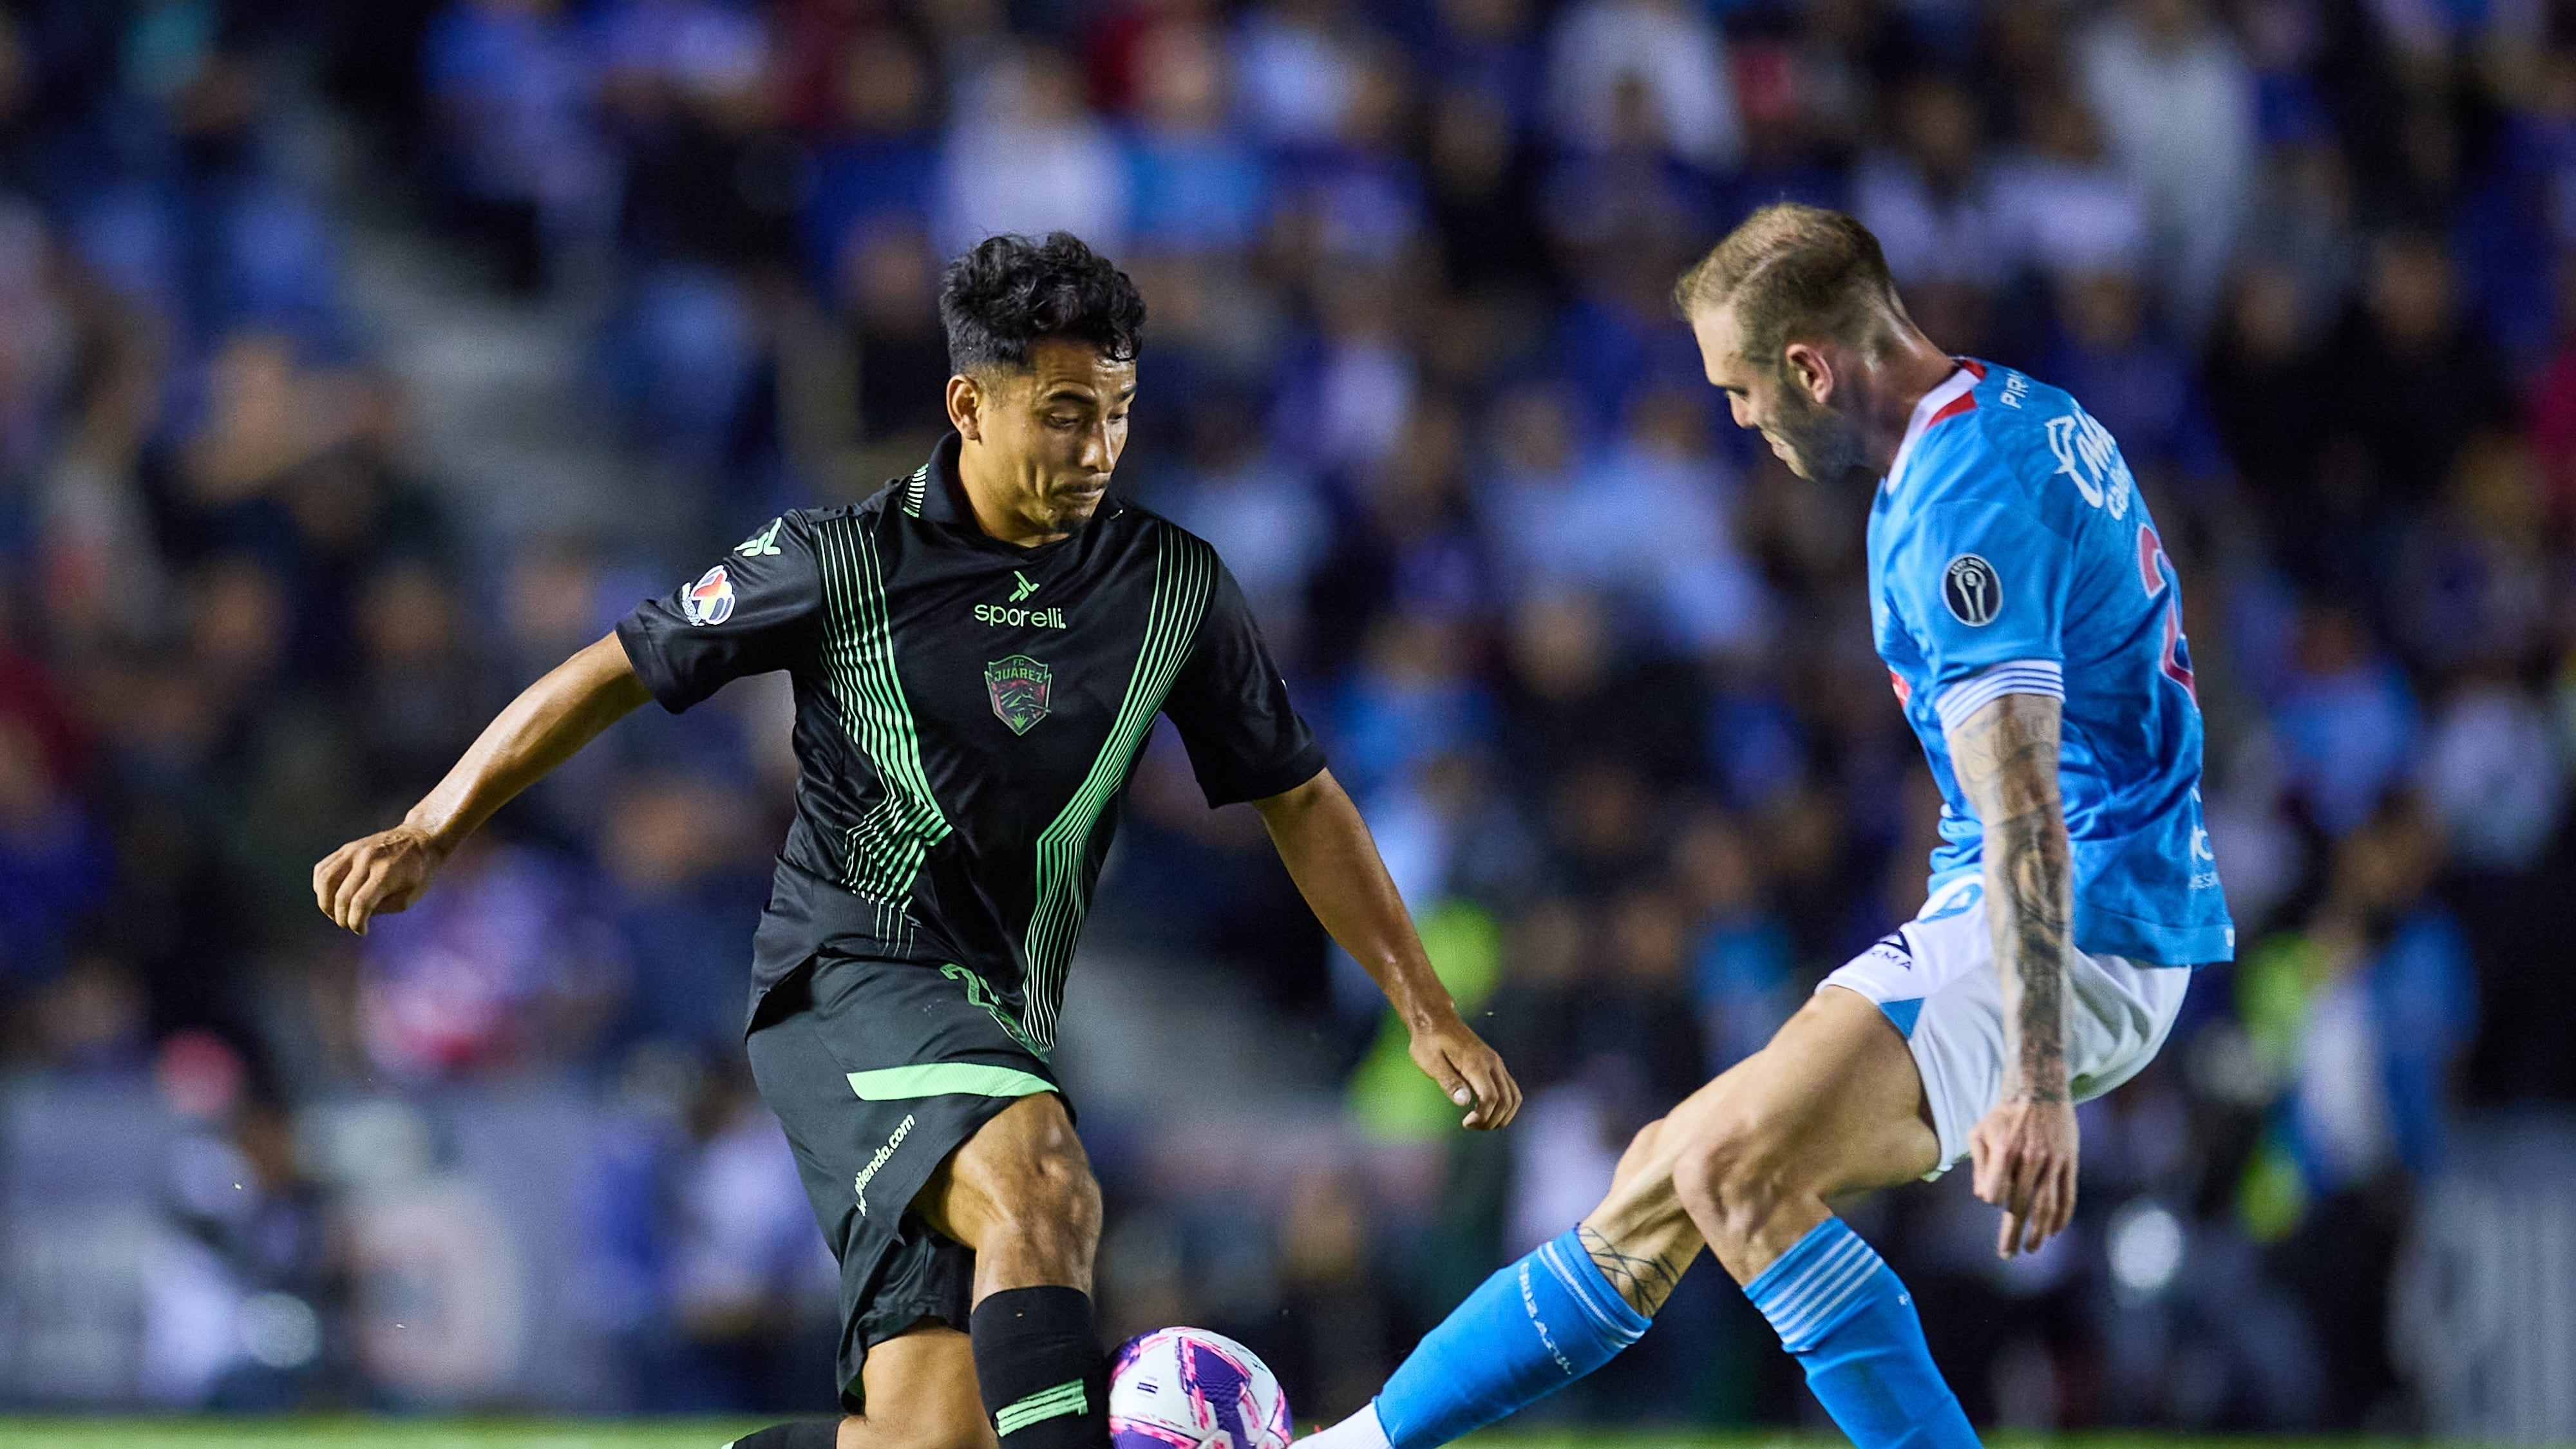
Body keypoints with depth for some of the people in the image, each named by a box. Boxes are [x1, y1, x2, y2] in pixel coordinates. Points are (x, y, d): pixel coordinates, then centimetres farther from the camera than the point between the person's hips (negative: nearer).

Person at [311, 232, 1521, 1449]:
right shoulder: (842, 562, -6)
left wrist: (1426, 1011, 10)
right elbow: (619, 672, 3)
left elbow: (1298, 799, 14)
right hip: (847, 978, -5)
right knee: (1044, 1191, -34)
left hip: (998, 1036, 5)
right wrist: (429, 834, -3)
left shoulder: (1175, 586, 4)